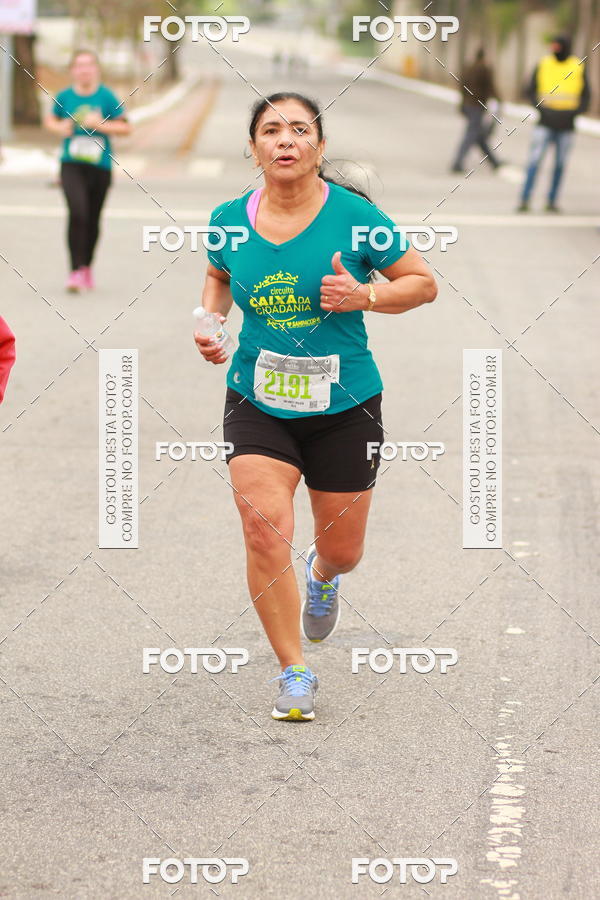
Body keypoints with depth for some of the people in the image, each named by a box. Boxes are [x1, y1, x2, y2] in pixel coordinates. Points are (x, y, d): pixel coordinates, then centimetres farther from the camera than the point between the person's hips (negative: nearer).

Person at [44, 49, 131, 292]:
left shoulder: (106, 96, -4)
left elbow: (125, 126, -1)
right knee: (77, 213, -18)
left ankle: (87, 266, 32)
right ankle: (76, 270, -16)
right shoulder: (64, 97, 0)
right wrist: (59, 127, -5)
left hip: (100, 165, 1)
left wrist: (101, 124, -15)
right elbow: (50, 120, 17)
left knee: (93, 219, 11)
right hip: (72, 165, -1)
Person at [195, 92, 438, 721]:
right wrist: (210, 320, 1)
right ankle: (294, 672, -1)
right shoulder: (230, 220, -2)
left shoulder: (354, 216, -11)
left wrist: (364, 297, -20)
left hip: (343, 407, -1)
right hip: (256, 403, 1)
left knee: (343, 549, 10)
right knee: (264, 530, -17)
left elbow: (423, 283, -2)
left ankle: (322, 573, 51)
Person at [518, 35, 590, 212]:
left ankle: (551, 201, 13)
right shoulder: (543, 65, 2)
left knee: (560, 164, 5)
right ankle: (524, 199, -14)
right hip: (545, 123, -1)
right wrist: (541, 108, -12)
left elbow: (585, 96, 6)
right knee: (534, 160, -11)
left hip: (566, 125, 1)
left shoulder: (578, 68, 3)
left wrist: (574, 112, -10)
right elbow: (531, 91, 3)